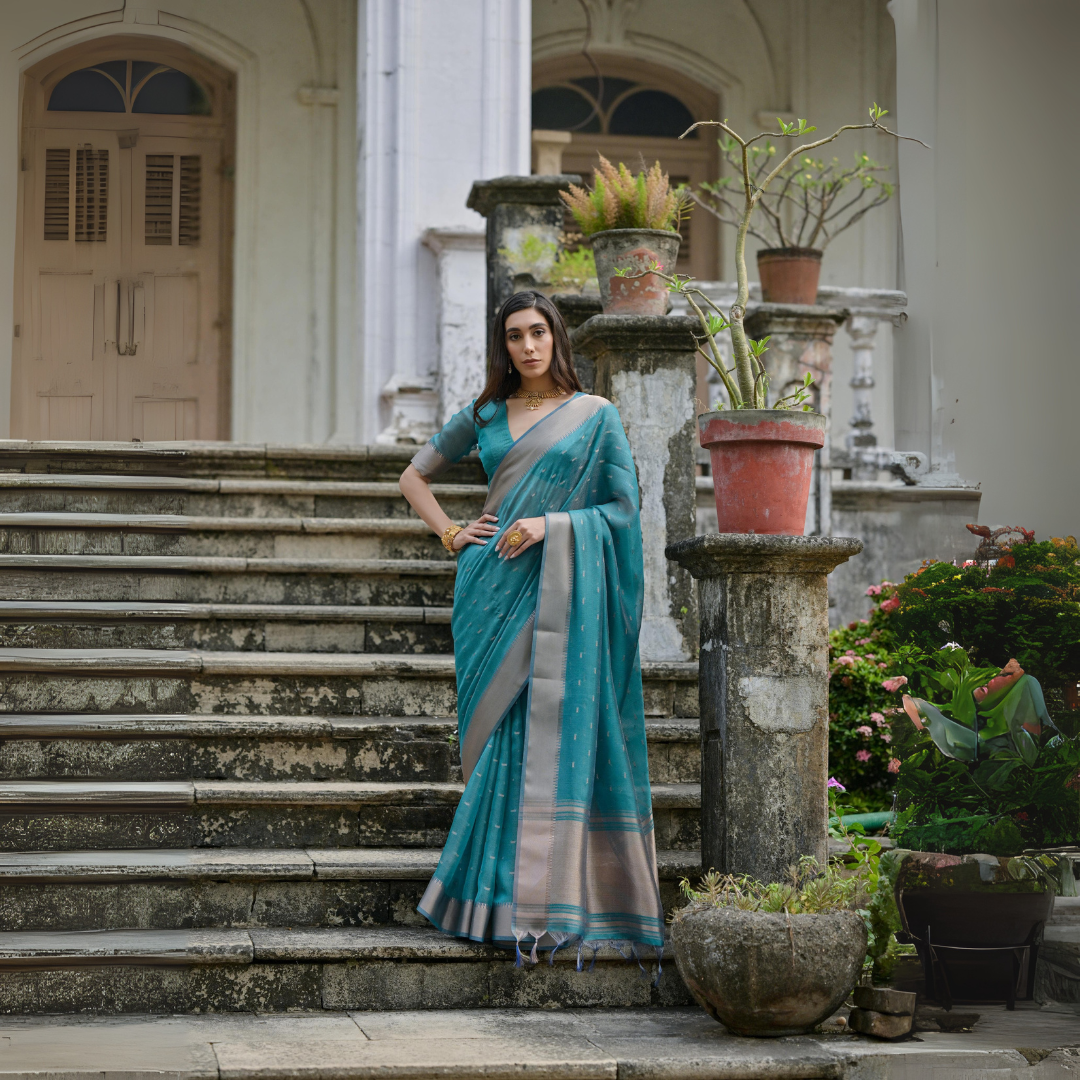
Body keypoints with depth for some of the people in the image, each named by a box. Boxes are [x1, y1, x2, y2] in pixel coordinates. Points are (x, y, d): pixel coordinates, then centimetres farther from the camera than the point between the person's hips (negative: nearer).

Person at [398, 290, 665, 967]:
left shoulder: (597, 416, 5)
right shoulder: (484, 416, 13)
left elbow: (624, 508, 0)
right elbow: (415, 476, 23)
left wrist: (551, 524, -12)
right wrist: (450, 534, 8)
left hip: (560, 589, -2)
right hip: (494, 589, 3)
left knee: (553, 732, -9)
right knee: (502, 732, -2)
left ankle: (550, 900, -7)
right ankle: (501, 900, 2)